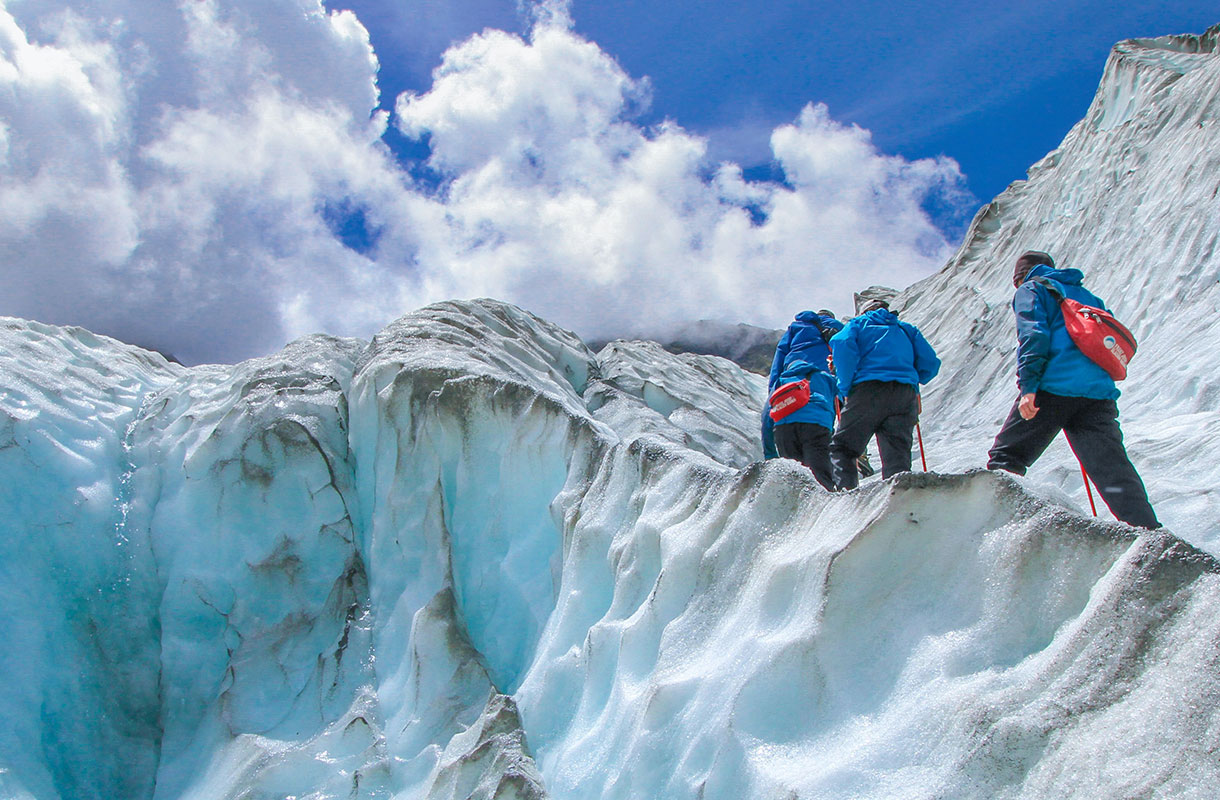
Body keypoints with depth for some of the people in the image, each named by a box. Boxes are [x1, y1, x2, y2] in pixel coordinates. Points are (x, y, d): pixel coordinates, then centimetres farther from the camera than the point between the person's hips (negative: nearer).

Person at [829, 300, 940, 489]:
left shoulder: (859, 323, 21)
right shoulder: (907, 329, 29)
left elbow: (842, 344, -2)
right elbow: (930, 363, 16)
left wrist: (846, 388, 2)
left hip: (868, 390, -3)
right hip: (906, 394, 3)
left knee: (842, 447, 3)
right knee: (897, 454, 2)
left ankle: (845, 492, -18)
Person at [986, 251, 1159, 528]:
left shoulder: (1031, 289, 11)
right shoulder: (1088, 296, 31)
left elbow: (1033, 334, -6)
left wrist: (1028, 385, -14)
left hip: (1054, 388, -5)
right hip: (1100, 393, 6)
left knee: (1007, 457, 2)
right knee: (1115, 471, 1)